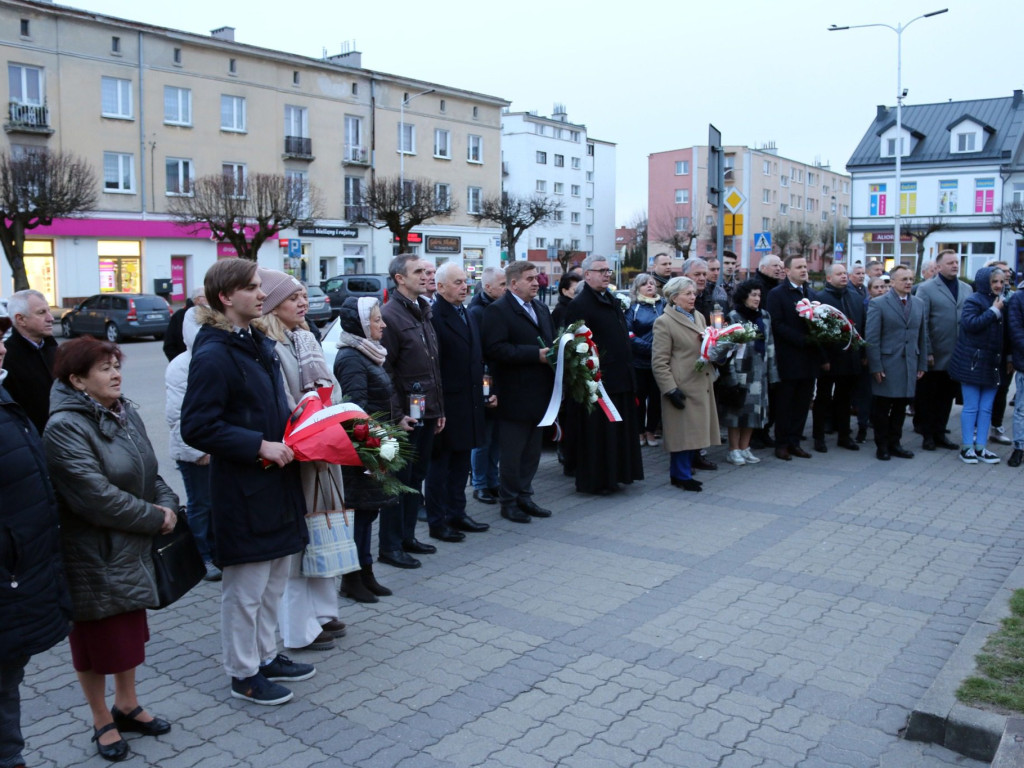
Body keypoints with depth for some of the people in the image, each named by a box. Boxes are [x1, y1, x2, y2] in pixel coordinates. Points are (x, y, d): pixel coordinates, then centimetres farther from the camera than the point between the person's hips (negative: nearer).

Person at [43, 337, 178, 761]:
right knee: (97, 639, 10)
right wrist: (154, 518, -18)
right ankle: (102, 722, 29)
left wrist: (168, 504, -8)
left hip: (133, 549, 7)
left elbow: (149, 471, 11)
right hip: (93, 555, -7)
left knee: (131, 629, 20)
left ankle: (127, 705, 39)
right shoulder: (65, 427, -21)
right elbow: (96, 496, -27)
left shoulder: (126, 413, 4)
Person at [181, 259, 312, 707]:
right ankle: (243, 674, 22)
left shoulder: (260, 344, 10)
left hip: (277, 481, 9)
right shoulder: (214, 355, -18)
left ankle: (266, 655, 36)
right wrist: (260, 445, -21)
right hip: (243, 490, -9)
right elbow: (197, 427, -21)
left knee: (274, 579, 20)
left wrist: (291, 417, 5)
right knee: (245, 589, 6)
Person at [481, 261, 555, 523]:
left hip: (539, 394, 8)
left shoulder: (541, 309, 16)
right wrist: (536, 354, -23)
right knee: (512, 452, 3)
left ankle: (524, 496, 28)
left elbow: (549, 341, 23)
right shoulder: (498, 310, -11)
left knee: (532, 451, 16)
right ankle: (509, 502, 15)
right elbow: (495, 349, -22)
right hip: (515, 396, -8)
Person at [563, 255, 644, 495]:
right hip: (598, 379, -9)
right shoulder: (579, 305, -12)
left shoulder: (613, 301, 15)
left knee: (620, 428, 14)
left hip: (620, 377, 9)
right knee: (597, 432, -2)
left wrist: (628, 368, 17)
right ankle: (595, 480, 8)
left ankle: (616, 473, 26)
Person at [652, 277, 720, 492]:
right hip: (683, 387, -7)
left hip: (702, 385, 7)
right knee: (683, 432, -1)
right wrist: (670, 389, -18)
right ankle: (682, 476, 11)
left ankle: (682, 471, 22)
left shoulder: (699, 317, 15)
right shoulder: (664, 322, -8)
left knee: (694, 431, 11)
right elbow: (659, 362, -12)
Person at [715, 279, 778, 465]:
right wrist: (730, 374, -15)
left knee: (754, 409, 9)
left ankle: (744, 448, 20)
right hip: (740, 371, -5)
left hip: (759, 371, 6)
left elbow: (770, 345, 13)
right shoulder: (733, 317, -6)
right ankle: (734, 450, 10)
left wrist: (772, 371, 10)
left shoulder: (764, 316, 11)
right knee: (738, 409, 0)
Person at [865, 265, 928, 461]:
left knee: (901, 408, 10)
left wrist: (922, 364, 8)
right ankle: (882, 446, 15)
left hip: (910, 366, 4)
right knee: (882, 409, 3)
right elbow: (871, 338, -8)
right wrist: (876, 367, -12)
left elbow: (922, 336, 13)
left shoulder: (919, 304, 11)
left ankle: (894, 444, 22)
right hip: (886, 366, -4)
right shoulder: (878, 304, -4)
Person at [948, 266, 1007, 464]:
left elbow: (1004, 332, 19)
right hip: (973, 362, -6)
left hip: (993, 363, 7)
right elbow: (970, 323, -22)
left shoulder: (1001, 303, 14)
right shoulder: (974, 300, -7)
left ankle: (980, 447, 13)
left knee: (986, 408, 7)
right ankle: (967, 447, 6)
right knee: (971, 407, -1)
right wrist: (994, 311, -17)